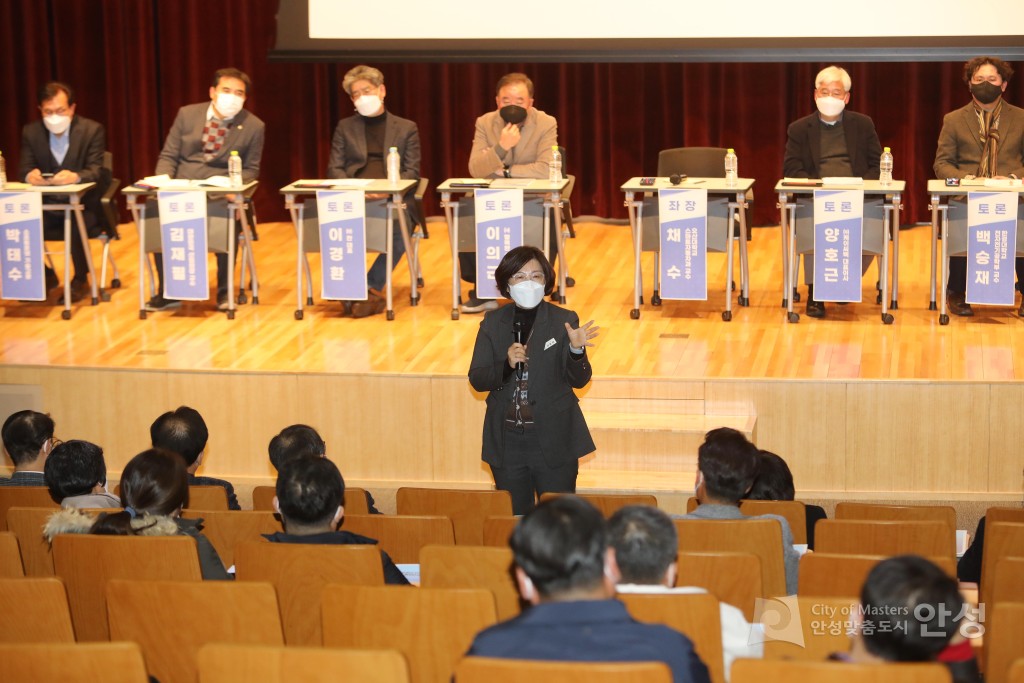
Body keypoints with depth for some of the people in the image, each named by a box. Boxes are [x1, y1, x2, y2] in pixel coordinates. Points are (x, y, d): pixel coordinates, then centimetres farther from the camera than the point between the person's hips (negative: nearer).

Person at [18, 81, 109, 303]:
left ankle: (80, 280, -10)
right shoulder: (31, 132, 4)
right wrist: (30, 175, -29)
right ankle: (44, 276, 5)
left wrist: (75, 176, -39)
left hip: (84, 206, -3)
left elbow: (96, 172, -15)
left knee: (76, 225, -37)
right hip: (47, 207, 4)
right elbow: (24, 169, -2)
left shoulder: (92, 130, -6)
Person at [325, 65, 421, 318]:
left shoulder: (406, 128, 17)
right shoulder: (345, 127, 21)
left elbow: (412, 172, 7)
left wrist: (389, 190, -14)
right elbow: (334, 169, 12)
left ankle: (370, 287, -17)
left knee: (400, 230, -35)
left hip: (392, 199, -1)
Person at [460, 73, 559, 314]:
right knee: (463, 216, -27)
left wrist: (505, 172, -17)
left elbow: (546, 169, -19)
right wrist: (501, 147, -30)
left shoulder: (546, 124, -7)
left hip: (532, 201, -2)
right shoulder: (485, 123, -1)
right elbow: (475, 170, -12)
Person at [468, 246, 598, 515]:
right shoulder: (492, 323, 5)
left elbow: (579, 380, -4)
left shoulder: (564, 320, 0)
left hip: (554, 441, -2)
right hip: (506, 441, 2)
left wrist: (576, 350, -24)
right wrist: (506, 364, -18)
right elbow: (476, 380, 0)